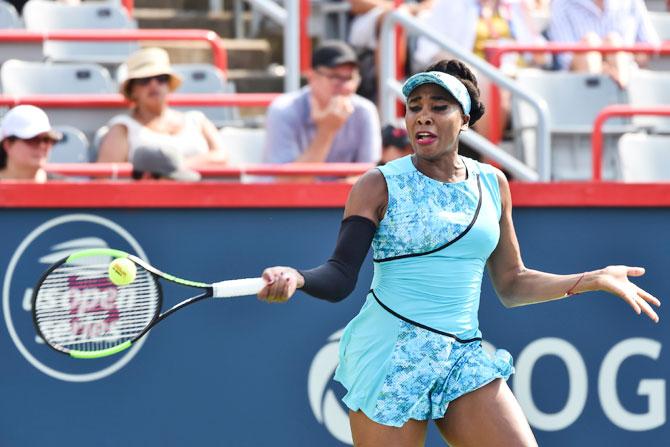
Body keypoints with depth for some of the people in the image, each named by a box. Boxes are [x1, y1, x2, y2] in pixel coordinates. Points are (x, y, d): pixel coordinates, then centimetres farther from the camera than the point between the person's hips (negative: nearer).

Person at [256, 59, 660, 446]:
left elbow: (511, 284, 17)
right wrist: (294, 278, -29)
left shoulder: (492, 184, 11)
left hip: (466, 356, 4)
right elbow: (340, 277, -9)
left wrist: (594, 280, 11)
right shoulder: (380, 186, -2)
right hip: (390, 356, -4)